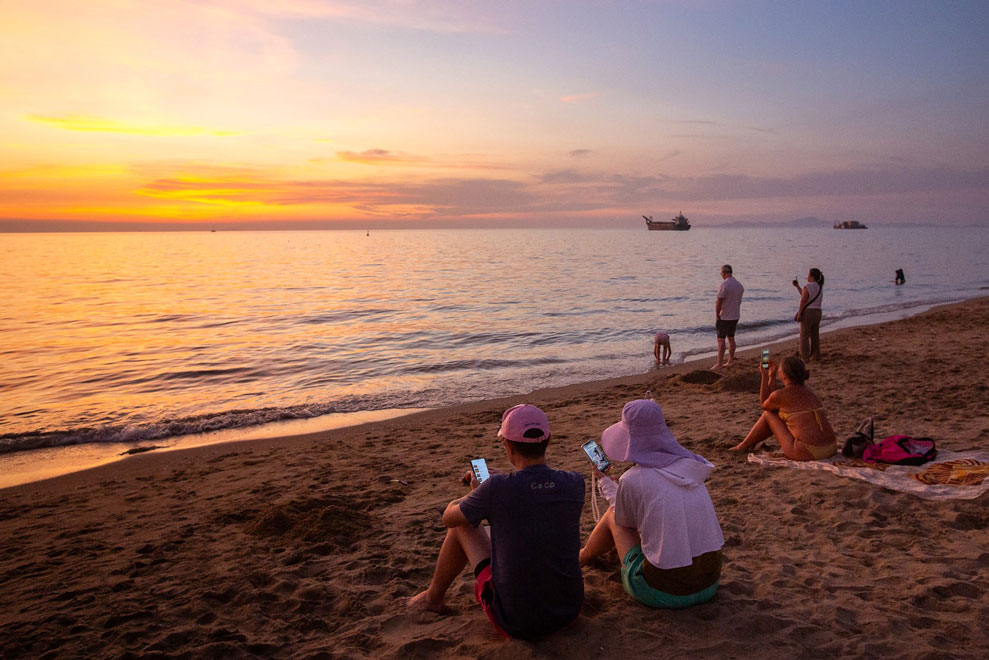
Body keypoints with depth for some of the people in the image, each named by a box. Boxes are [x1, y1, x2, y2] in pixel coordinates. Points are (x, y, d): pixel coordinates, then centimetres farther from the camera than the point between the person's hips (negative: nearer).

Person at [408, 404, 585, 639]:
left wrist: (475, 493, 21)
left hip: (516, 622, -4)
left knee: (462, 526, 14)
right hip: (570, 611, 4)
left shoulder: (496, 488, -19)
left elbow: (449, 518, 1)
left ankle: (433, 598, 37)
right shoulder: (575, 483, -9)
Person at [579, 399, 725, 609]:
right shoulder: (688, 464, 2)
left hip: (665, 593, -5)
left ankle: (584, 555, 49)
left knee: (613, 515, 17)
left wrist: (603, 479, 24)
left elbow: (624, 520, 8)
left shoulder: (631, 481, -15)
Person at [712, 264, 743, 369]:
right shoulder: (739, 285, 7)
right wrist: (735, 314, 16)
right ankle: (730, 362, 20)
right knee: (731, 338, 15)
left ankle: (719, 364, -4)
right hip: (735, 316, 8)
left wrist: (717, 316, -10)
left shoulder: (724, 285, -19)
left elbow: (718, 303, -18)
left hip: (725, 317, -8)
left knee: (721, 340, -4)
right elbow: (739, 302, 12)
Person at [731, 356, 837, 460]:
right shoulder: (806, 390, 14)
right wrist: (767, 376, 23)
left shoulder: (780, 395, -9)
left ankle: (743, 446, 29)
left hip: (807, 452, -7)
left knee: (768, 414, 12)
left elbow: (764, 406, 16)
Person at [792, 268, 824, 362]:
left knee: (804, 336, -2)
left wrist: (799, 314, -14)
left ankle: (805, 357, -3)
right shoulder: (820, 287, 9)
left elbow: (803, 301, -20)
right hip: (817, 312, 8)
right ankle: (816, 355, 24)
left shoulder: (807, 288, -18)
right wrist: (797, 286, 18)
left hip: (807, 312, -8)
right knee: (815, 335, 17)